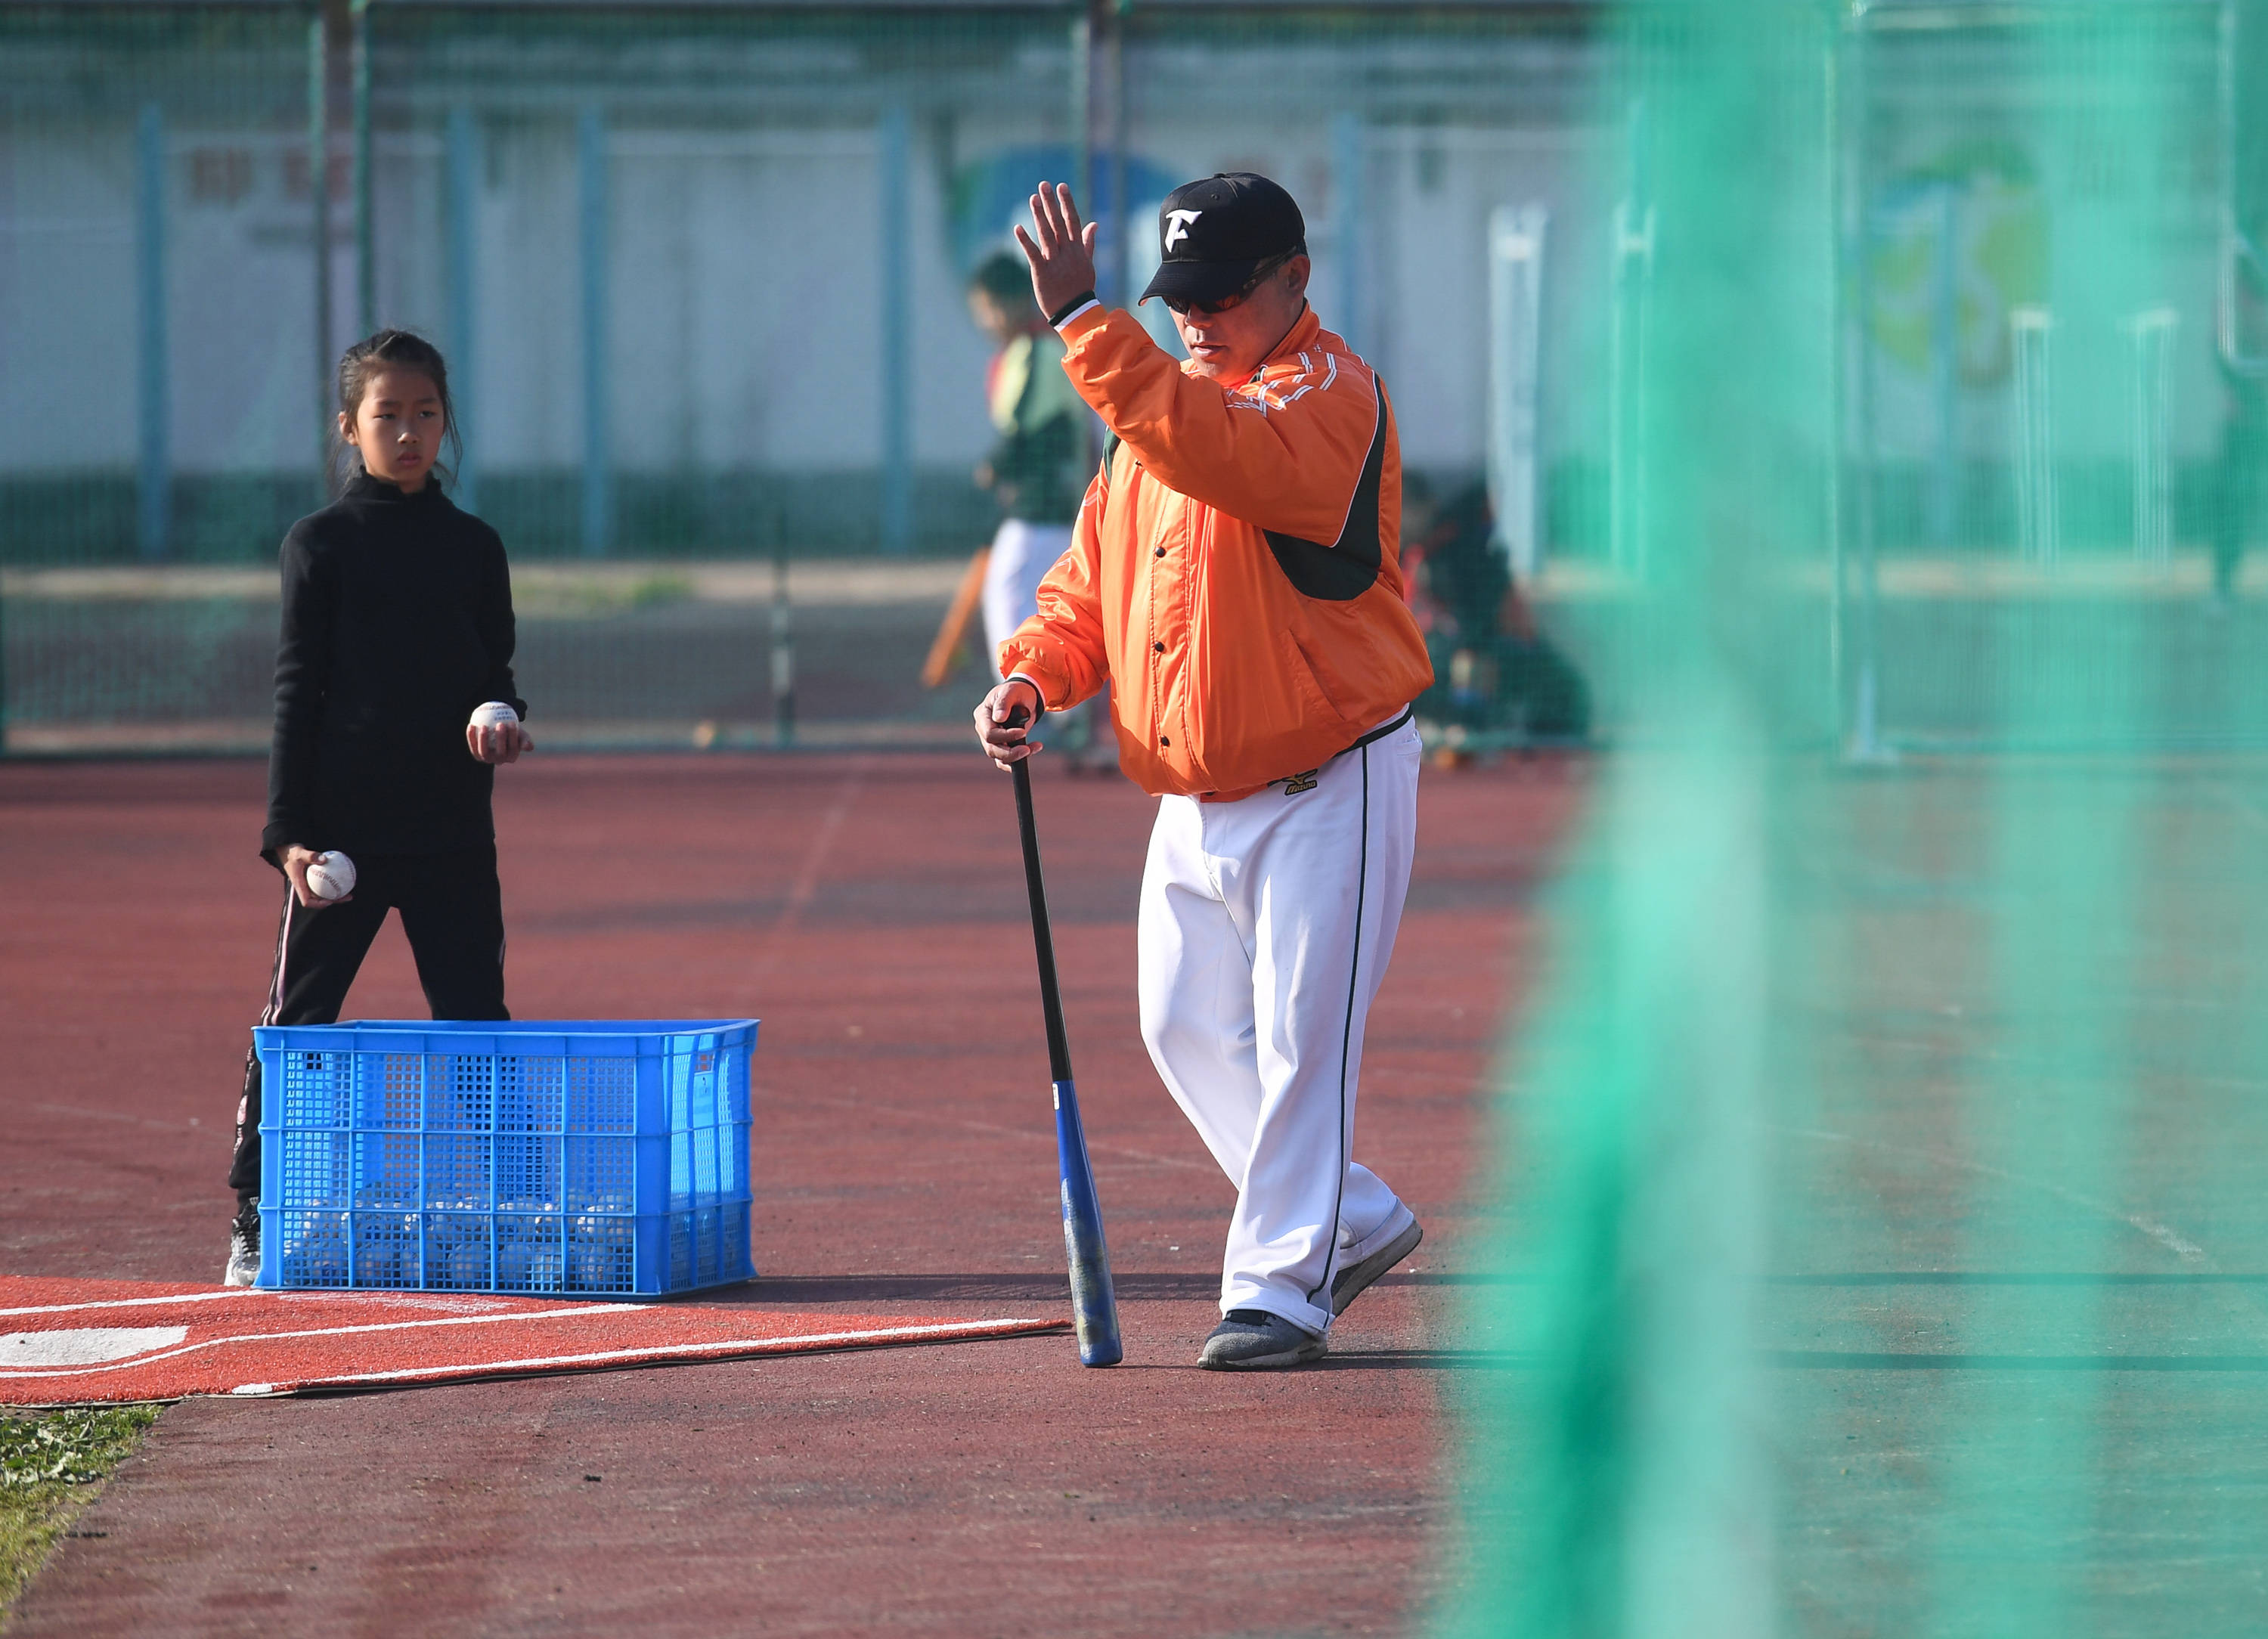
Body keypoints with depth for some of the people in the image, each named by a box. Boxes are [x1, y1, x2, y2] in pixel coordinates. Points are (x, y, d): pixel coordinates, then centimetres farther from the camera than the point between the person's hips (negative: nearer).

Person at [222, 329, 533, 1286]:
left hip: (454, 829, 3)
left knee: (475, 1018, 2)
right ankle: (254, 1223, 6)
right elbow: (296, 692, -2)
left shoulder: (473, 548, 9)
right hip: (343, 828, -3)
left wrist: (500, 720, -9)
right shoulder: (321, 545, 1)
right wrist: (289, 830, -9)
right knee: (297, 1024, -1)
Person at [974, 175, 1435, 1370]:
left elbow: (1214, 455, -36)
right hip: (1193, 799, 9)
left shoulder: (1331, 397, -16)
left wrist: (1080, 322, -38)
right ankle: (1350, 1222, 26)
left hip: (1329, 788, -8)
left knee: (1299, 1037, -7)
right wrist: (1033, 675, -4)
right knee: (1187, 1031, 12)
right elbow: (1098, 565, 15)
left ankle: (1278, 1286, -2)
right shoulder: (1166, 393, 11)